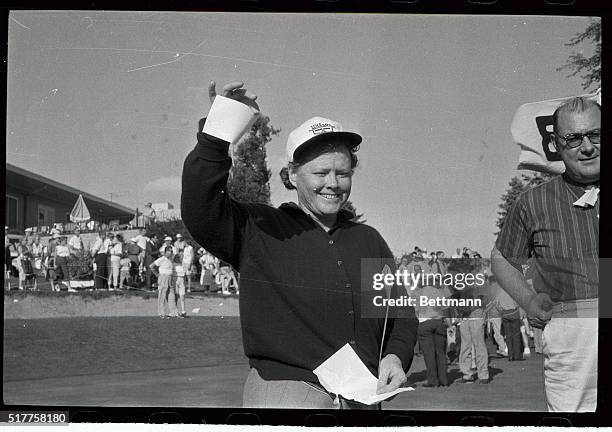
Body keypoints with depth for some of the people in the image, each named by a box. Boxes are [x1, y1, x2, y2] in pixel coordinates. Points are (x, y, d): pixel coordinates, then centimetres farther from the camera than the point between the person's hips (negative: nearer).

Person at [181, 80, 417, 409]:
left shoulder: (369, 240, 16)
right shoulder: (258, 229, 3)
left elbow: (401, 313, 23)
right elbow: (199, 212, -14)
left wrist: (395, 356, 4)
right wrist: (215, 134, -22)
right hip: (283, 390, -3)